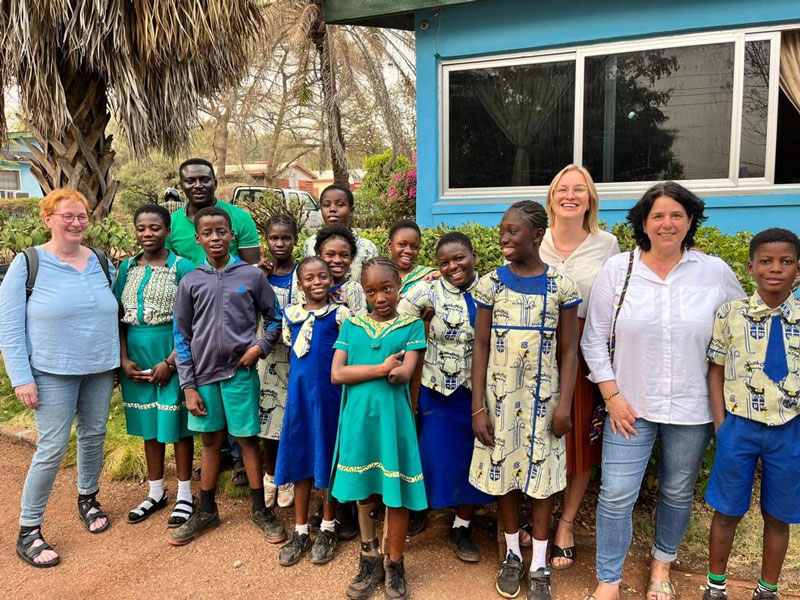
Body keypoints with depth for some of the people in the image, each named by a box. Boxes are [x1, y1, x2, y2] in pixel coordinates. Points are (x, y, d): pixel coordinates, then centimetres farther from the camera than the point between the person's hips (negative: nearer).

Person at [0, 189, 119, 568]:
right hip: (52, 374, -4)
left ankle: (87, 498, 38)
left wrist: (118, 362, 11)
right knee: (52, 448, -3)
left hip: (100, 371, 4)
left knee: (94, 436, 14)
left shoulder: (101, 262, 5)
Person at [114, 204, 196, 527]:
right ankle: (156, 492, 30)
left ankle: (184, 495, 20)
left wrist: (170, 362, -15)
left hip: (171, 355, -4)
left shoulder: (182, 267, -8)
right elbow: (120, 318, 8)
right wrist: (124, 360, -3)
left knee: (177, 423, 5)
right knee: (148, 424, 14)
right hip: (137, 357, 5)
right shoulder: (127, 267, 6)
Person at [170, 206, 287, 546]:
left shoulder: (252, 276, -2)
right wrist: (188, 385, 0)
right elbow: (182, 336, 3)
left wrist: (261, 347, -9)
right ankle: (206, 512, 29)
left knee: (247, 439, 6)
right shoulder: (190, 282, 1)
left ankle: (260, 510, 21)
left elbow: (274, 318, 8)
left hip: (240, 372, -2)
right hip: (204, 374, 2)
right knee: (211, 441, 14)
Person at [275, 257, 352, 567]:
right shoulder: (290, 314, 5)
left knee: (328, 458, 7)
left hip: (330, 395, -3)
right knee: (300, 459, 9)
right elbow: (292, 351, 14)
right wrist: (305, 379, 6)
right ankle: (300, 530, 22)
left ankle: (327, 529, 24)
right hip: (299, 394, 3)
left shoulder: (340, 314, -4)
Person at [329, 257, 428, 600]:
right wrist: (380, 369, -14)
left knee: (397, 494, 6)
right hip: (358, 418, 2)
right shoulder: (351, 325, 6)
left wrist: (359, 370, -8)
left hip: (393, 419, -2)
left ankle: (395, 567, 25)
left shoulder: (411, 325, 0)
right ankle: (369, 560, 32)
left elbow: (404, 374, -13)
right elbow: (336, 374, -5)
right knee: (363, 491, 13)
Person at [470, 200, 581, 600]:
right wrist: (478, 407, -5)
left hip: (543, 398, -1)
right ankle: (512, 554, 32)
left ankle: (539, 565, 26)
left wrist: (564, 404, -9)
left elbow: (568, 352, -2)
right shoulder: (490, 283, -3)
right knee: (503, 474, 11)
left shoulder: (561, 286, -5)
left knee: (540, 476, 9)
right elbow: (481, 347, -2)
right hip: (500, 396, 1)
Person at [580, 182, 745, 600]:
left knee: (677, 494, 16)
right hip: (630, 406, -1)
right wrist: (612, 396, -7)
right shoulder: (616, 270, -5)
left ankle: (662, 566, 41)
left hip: (692, 409, 2)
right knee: (616, 496, 0)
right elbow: (595, 341, -2)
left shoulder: (716, 273, -3)